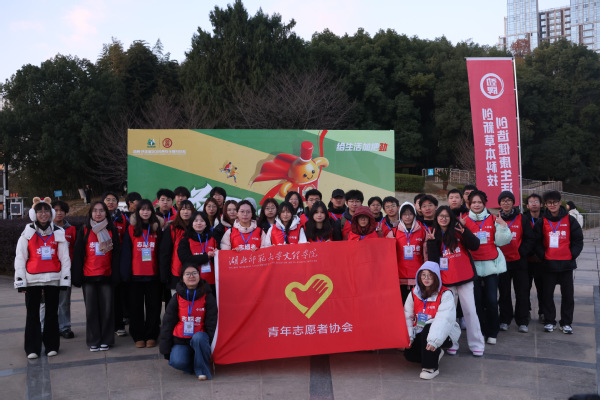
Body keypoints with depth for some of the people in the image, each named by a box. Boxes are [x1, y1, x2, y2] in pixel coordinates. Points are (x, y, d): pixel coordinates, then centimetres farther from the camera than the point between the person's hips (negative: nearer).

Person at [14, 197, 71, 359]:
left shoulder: (58, 233, 6)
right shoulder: (27, 233, 4)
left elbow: (64, 258, 5)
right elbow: (20, 258, 2)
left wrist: (65, 279, 0)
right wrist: (20, 281, -4)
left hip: (53, 279, 1)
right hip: (32, 280, -1)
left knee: (52, 313, 6)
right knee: (33, 314, 3)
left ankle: (51, 346, 16)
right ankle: (32, 348, 10)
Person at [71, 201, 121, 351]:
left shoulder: (112, 231, 7)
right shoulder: (84, 231, 7)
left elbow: (116, 254, 5)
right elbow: (78, 255, 5)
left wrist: (116, 275, -3)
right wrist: (77, 277, -2)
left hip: (106, 276, 0)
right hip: (88, 276, 0)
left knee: (107, 308, 2)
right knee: (91, 309, 4)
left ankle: (106, 340, 13)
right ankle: (93, 341, 14)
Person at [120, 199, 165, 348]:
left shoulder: (157, 229, 6)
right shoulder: (131, 230, 4)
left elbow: (162, 251, 5)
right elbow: (126, 252, 1)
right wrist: (126, 273, -6)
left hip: (153, 274, 0)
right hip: (136, 274, 0)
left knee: (153, 306, 4)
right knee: (136, 306, 6)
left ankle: (151, 336, 15)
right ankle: (138, 337, 16)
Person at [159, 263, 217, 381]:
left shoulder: (207, 297, 0)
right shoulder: (177, 297, 3)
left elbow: (211, 322, 0)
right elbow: (167, 323, 6)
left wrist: (208, 343, -9)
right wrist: (166, 349, 5)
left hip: (200, 337, -1)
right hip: (180, 340, 1)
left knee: (199, 338, -37)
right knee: (177, 362, -28)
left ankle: (202, 369, -14)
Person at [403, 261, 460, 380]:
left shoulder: (445, 294, -13)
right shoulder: (414, 293, 3)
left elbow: (444, 319, -26)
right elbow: (407, 316, 2)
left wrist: (434, 340, -39)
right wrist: (408, 336, -12)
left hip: (443, 333, -5)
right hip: (421, 333, 5)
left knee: (427, 329, -35)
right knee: (409, 353, -13)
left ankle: (431, 367, -20)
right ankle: (434, 354, 16)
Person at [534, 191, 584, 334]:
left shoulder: (570, 220, 2)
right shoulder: (542, 222, 3)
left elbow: (578, 240, 4)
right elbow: (537, 242, 4)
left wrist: (572, 255, -6)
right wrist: (543, 255, -6)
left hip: (566, 263, 0)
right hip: (548, 264, 0)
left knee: (567, 294, 5)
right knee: (548, 294, 6)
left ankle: (566, 323, 17)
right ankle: (549, 321, 17)